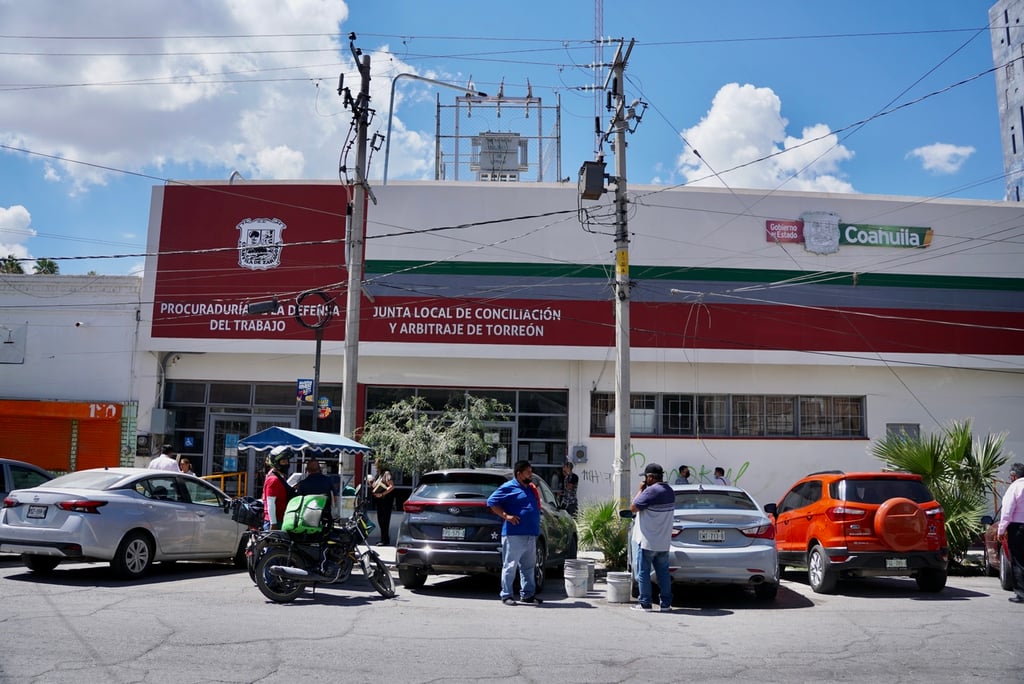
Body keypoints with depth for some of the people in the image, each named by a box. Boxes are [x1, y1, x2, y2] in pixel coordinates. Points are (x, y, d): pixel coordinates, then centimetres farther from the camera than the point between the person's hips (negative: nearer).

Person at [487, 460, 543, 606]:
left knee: (529, 566, 12)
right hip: (514, 534, -8)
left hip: (531, 535, 8)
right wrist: (506, 516, -16)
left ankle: (527, 594, 20)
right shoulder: (509, 487, -6)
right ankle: (506, 595, 3)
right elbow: (491, 502, -9)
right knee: (510, 566, -3)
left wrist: (536, 529, 17)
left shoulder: (531, 488, 18)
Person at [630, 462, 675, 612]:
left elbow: (633, 507, -16)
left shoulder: (651, 491, -19)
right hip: (664, 542, 7)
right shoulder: (669, 491, 8)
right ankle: (666, 603, 12)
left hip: (647, 541, -7)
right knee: (663, 572, 11)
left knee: (643, 572, 3)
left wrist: (640, 490, -5)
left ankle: (645, 603, 6)